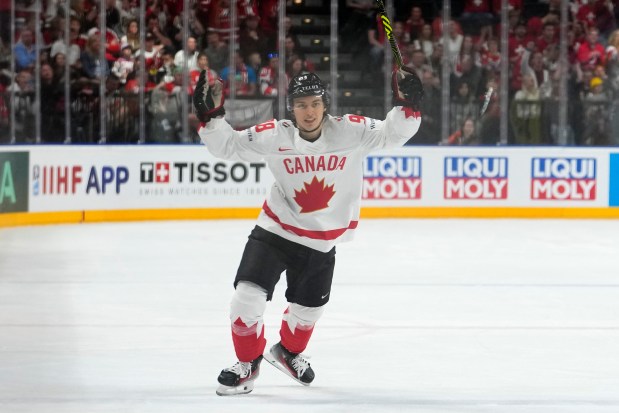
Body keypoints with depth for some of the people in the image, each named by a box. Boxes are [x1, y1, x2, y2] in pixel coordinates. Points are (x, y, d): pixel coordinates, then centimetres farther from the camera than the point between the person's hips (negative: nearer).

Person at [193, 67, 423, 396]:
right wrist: (211, 116, -26)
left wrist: (406, 105, -32)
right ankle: (247, 363, 10)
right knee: (248, 295, -15)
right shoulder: (273, 136, -17)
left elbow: (393, 134, -15)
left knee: (309, 307, 20)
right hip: (276, 231, -2)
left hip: (322, 242, 2)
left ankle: (288, 352, 51)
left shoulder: (350, 131, -16)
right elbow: (227, 146, -11)